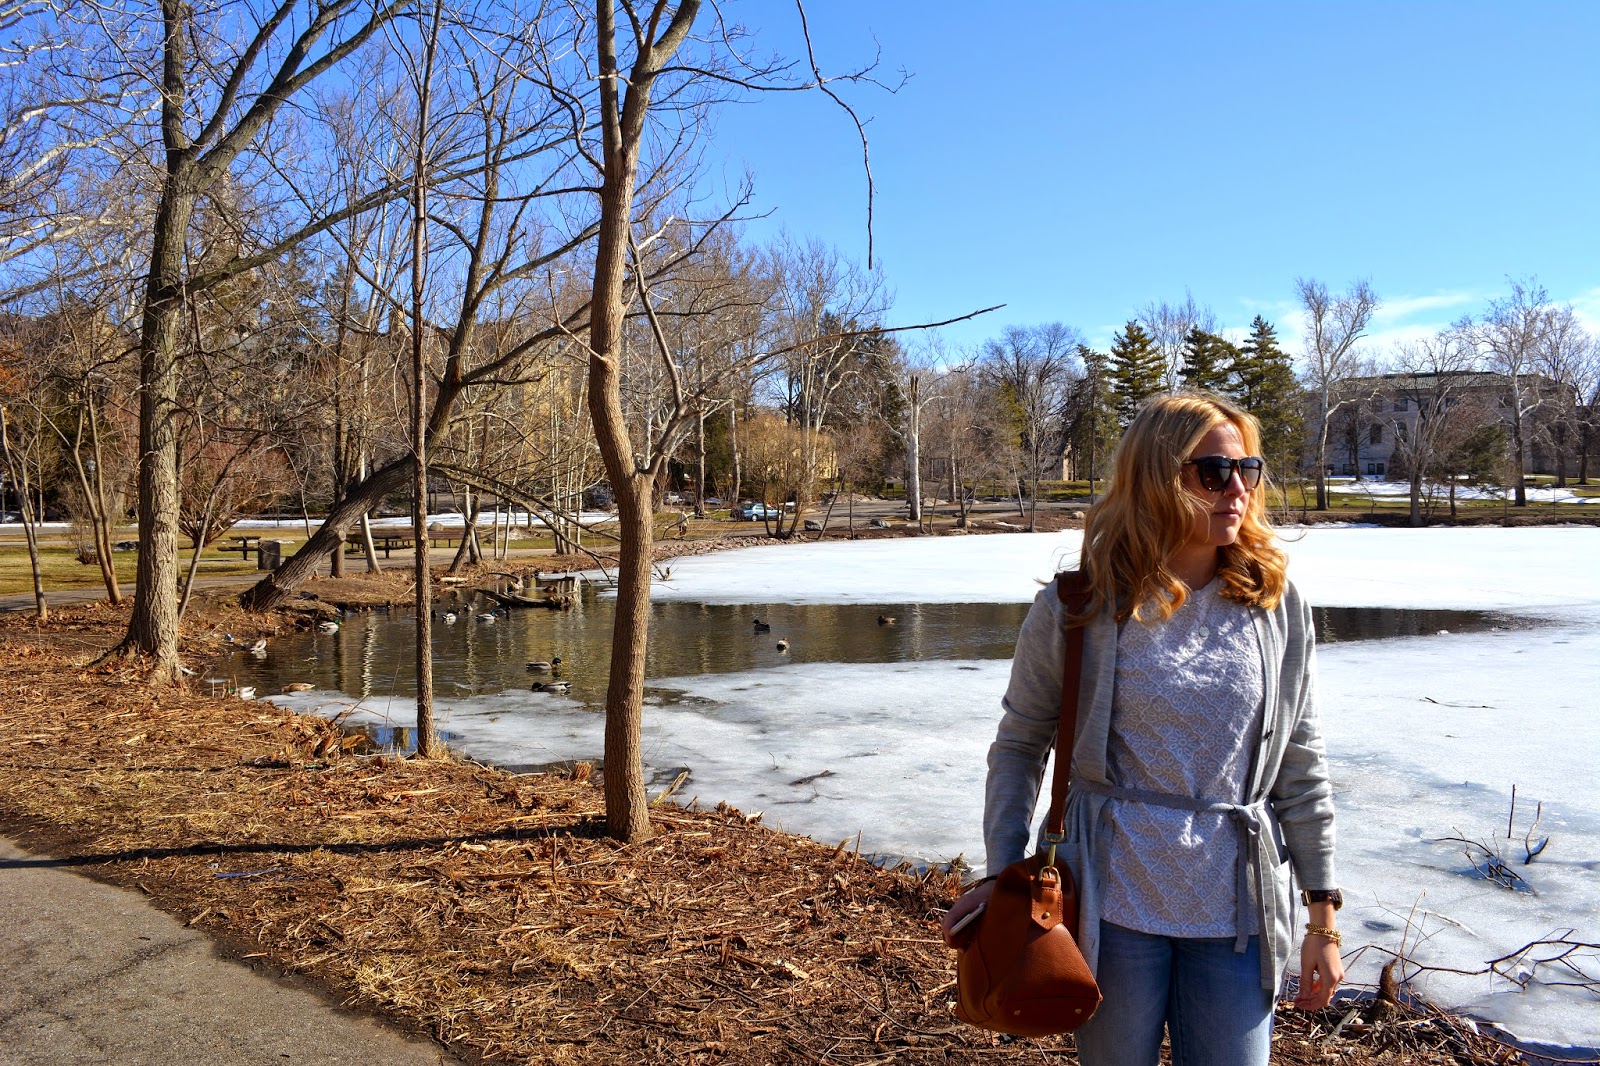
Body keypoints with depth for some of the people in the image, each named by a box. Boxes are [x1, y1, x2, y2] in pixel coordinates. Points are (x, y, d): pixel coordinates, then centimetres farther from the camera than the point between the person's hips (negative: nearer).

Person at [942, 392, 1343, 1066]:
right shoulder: (1078, 608, -10)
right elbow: (1020, 745, 0)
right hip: (1116, 907, -2)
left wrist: (1323, 919, 5)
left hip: (1236, 910, 2)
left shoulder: (1276, 608, -2)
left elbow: (1301, 771, 3)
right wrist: (1002, 872, -7)